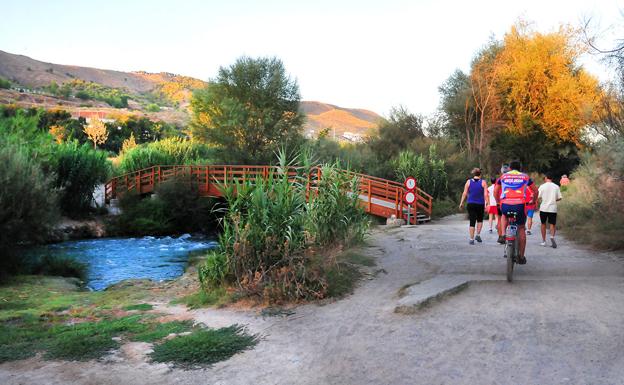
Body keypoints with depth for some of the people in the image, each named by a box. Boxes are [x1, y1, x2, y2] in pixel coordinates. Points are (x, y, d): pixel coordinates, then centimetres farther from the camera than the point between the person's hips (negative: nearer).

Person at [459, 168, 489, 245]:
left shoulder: (468, 182, 2)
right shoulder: (483, 182, -1)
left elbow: (464, 193, 0)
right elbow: (486, 194, -6)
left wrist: (461, 203, 6)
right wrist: (487, 204, -4)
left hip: (470, 204, 1)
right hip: (480, 204, -1)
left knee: (472, 222, 3)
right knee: (480, 220, 22)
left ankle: (471, 239, 0)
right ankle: (478, 235, 13)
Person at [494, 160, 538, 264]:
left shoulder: (503, 176, 19)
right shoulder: (525, 177, 19)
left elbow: (495, 191, 23)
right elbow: (535, 191, 27)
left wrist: (499, 201, 39)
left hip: (505, 205, 1)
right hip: (519, 205, 0)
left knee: (504, 215, 37)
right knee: (521, 229, 18)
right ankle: (521, 257, 19)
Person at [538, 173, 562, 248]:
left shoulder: (542, 186, -6)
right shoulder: (556, 187, 0)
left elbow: (538, 197, -8)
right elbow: (559, 198, 1)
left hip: (543, 208, -1)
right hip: (553, 208, 1)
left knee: (543, 224, 13)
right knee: (553, 224, 6)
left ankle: (543, 241, 17)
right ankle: (552, 237, -21)